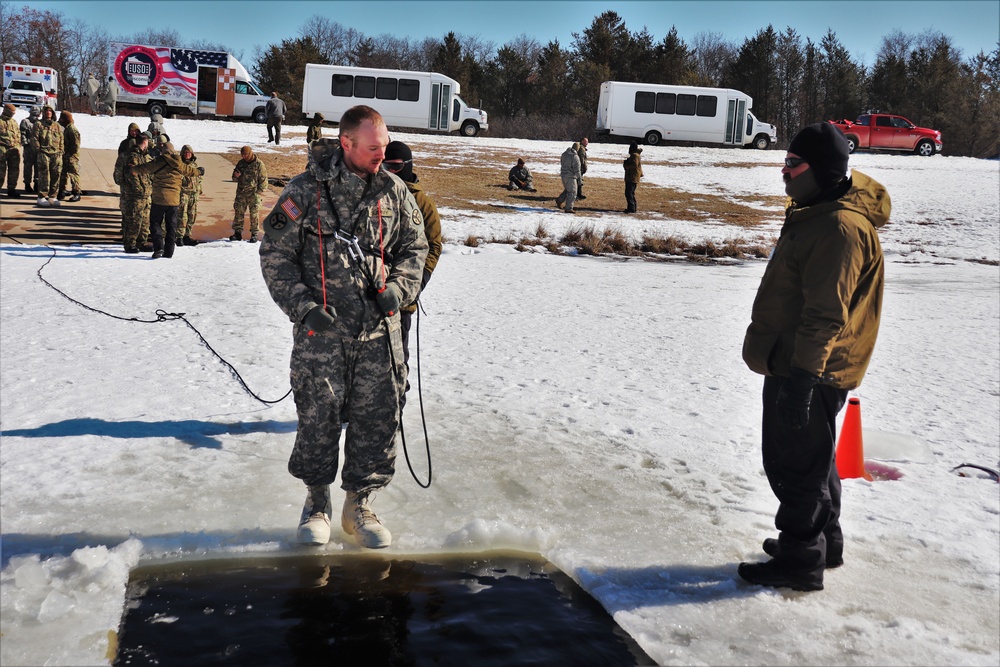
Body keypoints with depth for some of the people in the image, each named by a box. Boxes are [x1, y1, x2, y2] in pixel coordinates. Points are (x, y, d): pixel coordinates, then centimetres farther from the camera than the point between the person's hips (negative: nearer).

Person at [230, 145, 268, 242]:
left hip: (253, 194, -5)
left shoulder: (259, 164, -5)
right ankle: (237, 233, 10)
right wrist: (236, 176, -6)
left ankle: (254, 234, 5)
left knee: (254, 214, -1)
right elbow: (235, 178, 18)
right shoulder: (241, 163, 10)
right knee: (238, 212, 4)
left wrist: (259, 191, -9)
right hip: (241, 193, 5)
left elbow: (263, 179, -3)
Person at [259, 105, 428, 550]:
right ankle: (316, 502, 26)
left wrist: (398, 288, -1)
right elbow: (275, 256, 0)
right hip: (321, 329, -3)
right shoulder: (306, 191, -3)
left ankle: (359, 505, 23)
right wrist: (303, 307, -11)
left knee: (378, 417, 5)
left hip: (379, 329, 3)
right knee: (318, 417, 3)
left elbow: (415, 247, 17)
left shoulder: (394, 192, 6)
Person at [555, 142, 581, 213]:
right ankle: (569, 208, 2)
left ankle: (559, 200, 15)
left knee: (567, 190, 24)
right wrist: (579, 179, -11)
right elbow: (577, 169, -18)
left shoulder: (564, 154, 3)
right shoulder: (575, 157, -19)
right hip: (570, 176, -7)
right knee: (572, 192, 1)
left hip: (563, 175, 7)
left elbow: (561, 163, 17)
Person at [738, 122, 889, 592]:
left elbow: (826, 314, -26)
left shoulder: (840, 227, -22)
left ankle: (800, 562, 12)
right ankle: (822, 542, 36)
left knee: (795, 464, 0)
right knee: (809, 460, 21)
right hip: (792, 363, 11)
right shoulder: (815, 214, 13)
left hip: (808, 372, -11)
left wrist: (802, 376, -26)